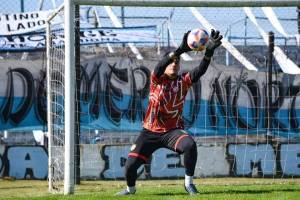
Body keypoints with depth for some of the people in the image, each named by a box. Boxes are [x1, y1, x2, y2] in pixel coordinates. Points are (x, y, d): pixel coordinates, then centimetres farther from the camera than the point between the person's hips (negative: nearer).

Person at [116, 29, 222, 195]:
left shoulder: (183, 81, 0)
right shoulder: (156, 79, -5)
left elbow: (200, 70, -17)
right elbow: (160, 66, -27)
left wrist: (209, 52, -36)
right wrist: (180, 50, -44)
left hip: (173, 130, 0)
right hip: (150, 132, 0)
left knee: (190, 145, -31)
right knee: (130, 164, -4)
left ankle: (189, 183, -13)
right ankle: (130, 188, 31)